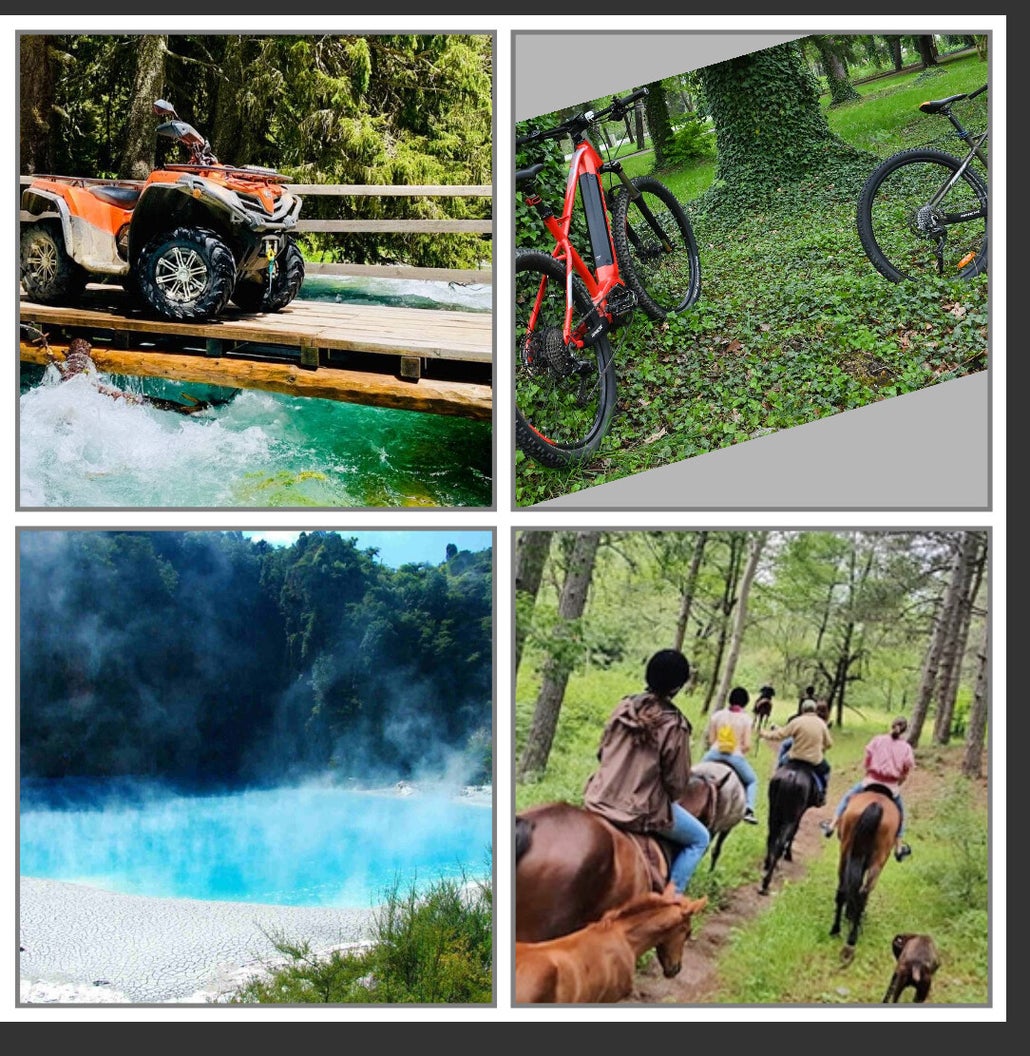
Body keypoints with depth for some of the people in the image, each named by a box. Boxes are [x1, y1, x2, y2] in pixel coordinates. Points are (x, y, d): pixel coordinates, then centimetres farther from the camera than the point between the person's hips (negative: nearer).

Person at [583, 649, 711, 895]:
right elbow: (677, 783, -11)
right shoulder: (675, 724, -17)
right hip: (640, 811, -6)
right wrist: (667, 799, 10)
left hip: (599, 799, 6)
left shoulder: (624, 706, -1)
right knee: (700, 839, 17)